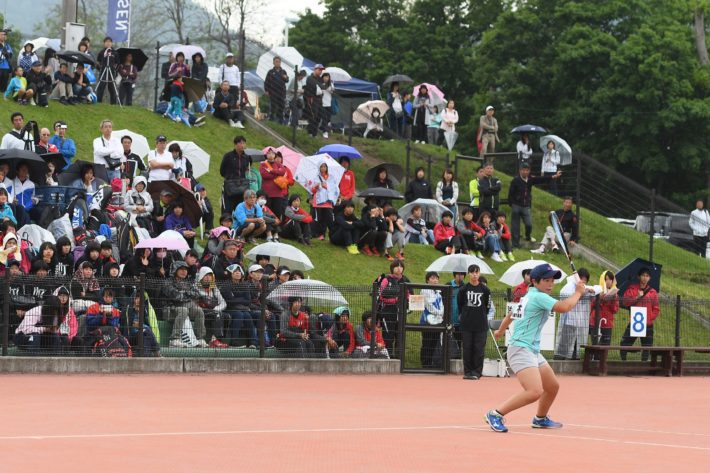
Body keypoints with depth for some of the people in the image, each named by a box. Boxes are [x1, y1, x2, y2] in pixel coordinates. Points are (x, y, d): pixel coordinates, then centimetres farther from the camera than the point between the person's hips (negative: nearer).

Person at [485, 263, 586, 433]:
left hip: (533, 352, 11)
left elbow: (510, 315, 32)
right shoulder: (539, 297, -13)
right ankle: (496, 415, -20)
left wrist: (500, 331, 50)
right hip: (520, 349, -11)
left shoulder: (529, 296, 18)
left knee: (553, 387, 20)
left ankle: (540, 419, 42)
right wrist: (578, 293, -9)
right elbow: (563, 307, -26)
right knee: (535, 391, -26)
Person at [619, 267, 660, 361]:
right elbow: (625, 302, -4)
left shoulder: (653, 292, 8)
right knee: (624, 344, -8)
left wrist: (650, 318, -6)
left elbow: (656, 309, 8)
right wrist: (637, 297, -13)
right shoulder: (631, 289, 6)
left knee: (646, 347, 2)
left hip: (647, 325, 1)